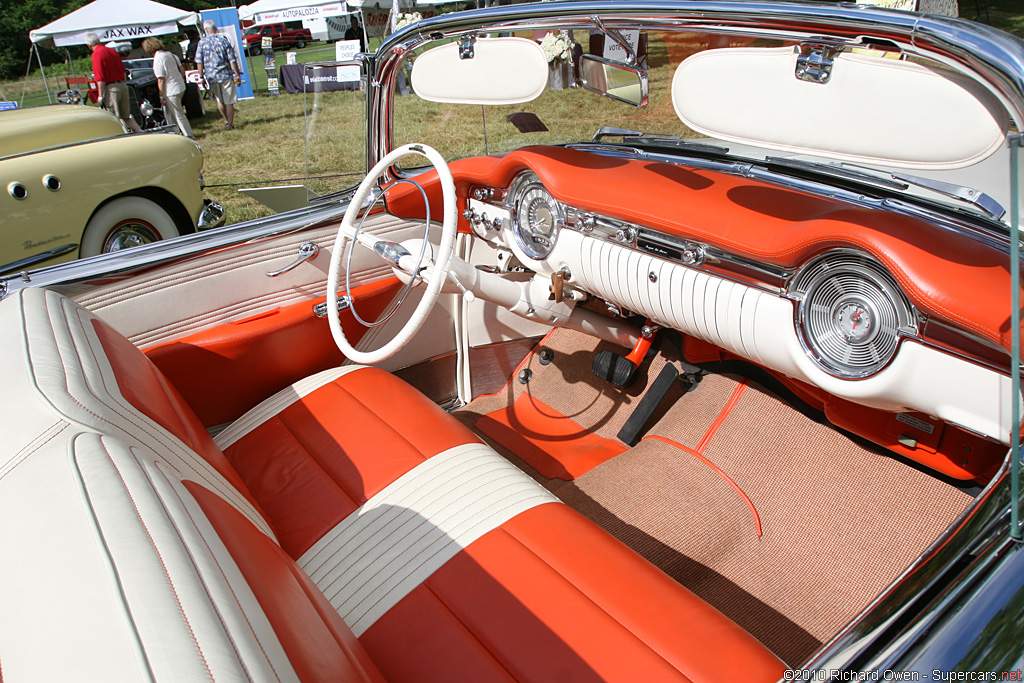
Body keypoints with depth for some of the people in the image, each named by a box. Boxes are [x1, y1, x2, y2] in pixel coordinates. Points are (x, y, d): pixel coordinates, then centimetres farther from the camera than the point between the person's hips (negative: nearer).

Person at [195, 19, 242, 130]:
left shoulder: (202, 43, 0)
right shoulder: (224, 40, -5)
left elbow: (199, 62, -1)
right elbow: (232, 60, -7)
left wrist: (202, 77, 7)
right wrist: (238, 75, -1)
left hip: (211, 76, 2)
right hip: (226, 75, -2)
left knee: (220, 100, 20)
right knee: (229, 102, 3)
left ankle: (226, 121, 30)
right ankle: (230, 124, 2)